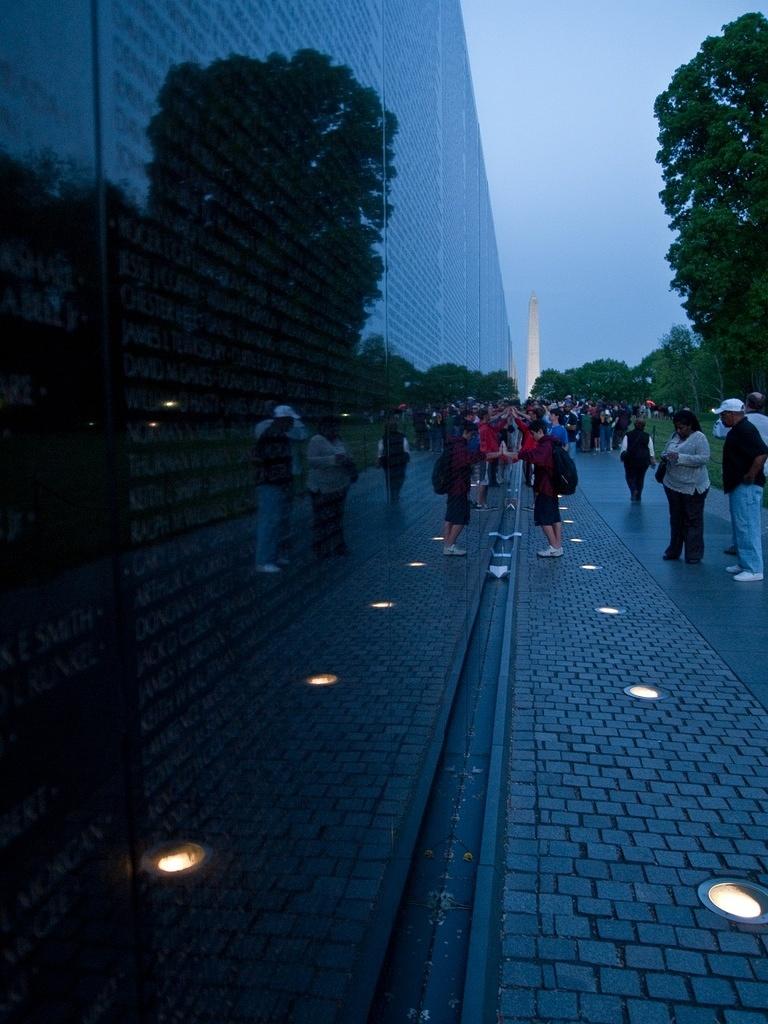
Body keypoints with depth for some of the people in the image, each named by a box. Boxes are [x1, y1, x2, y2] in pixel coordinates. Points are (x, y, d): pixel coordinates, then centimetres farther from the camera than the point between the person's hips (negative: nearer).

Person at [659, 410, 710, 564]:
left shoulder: (699, 438, -11)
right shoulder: (675, 436, 9)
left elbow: (704, 458, -22)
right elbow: (665, 451, 19)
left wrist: (680, 457, -27)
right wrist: (665, 456, -6)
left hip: (692, 487, -7)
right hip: (673, 486, 7)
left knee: (693, 521, 2)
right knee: (676, 520, 17)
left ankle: (694, 555, 10)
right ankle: (674, 551, 28)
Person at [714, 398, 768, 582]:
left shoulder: (745, 430, -17)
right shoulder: (737, 430, 16)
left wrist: (751, 476, -22)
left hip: (746, 487, -11)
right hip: (738, 487, 11)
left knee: (747, 527, -10)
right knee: (740, 527, 16)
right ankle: (744, 564, 25)